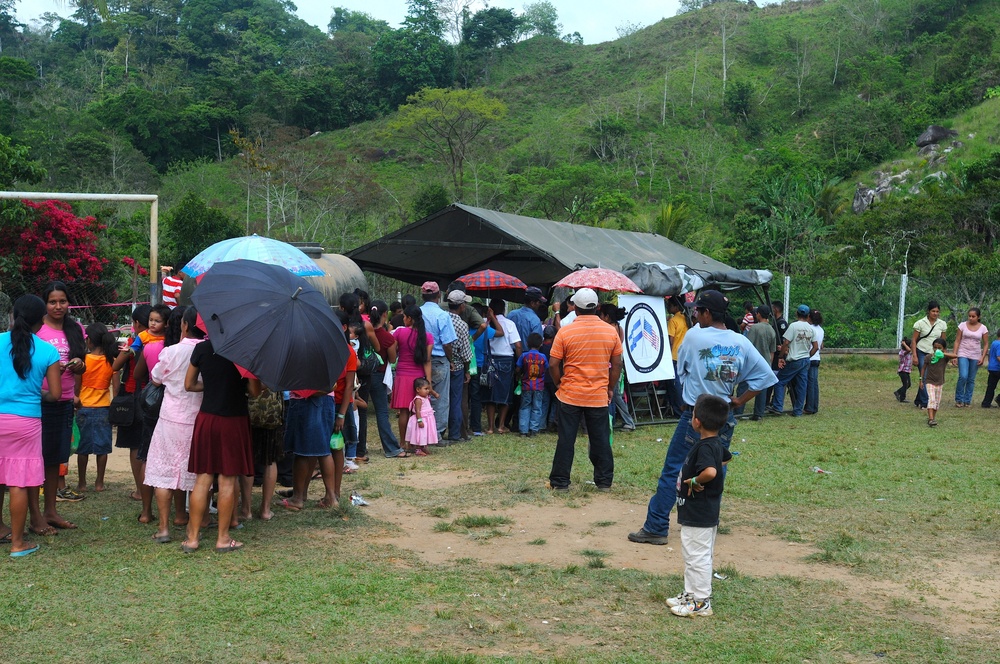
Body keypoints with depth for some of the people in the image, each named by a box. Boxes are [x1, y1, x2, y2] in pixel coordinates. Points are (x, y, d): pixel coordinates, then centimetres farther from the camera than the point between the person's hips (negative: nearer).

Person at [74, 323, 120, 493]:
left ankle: (82, 483, 15)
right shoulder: (111, 361, -5)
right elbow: (116, 388, -5)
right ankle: (99, 483, 12)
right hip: (104, 408, 1)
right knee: (102, 447, 8)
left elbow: (76, 386, -6)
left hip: (85, 408, -1)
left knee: (83, 447, 9)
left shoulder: (83, 359, -9)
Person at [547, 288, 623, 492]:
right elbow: (617, 364, 2)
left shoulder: (565, 332, -10)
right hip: (599, 396, 2)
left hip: (570, 395, -1)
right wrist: (610, 389, 12)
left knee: (566, 439, 6)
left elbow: (554, 364, -8)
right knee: (601, 440, 10)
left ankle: (560, 481, 11)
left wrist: (559, 384, 8)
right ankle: (604, 481, 15)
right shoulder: (611, 332, -2)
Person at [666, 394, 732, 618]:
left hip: (699, 515, -10)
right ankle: (690, 594, 31)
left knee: (697, 557, 0)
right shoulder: (716, 444, 6)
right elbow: (727, 457, 28)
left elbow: (710, 471, -43)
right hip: (700, 513, 10)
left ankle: (701, 603, 9)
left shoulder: (704, 447, -24)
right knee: (692, 556, 20)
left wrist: (695, 481, -25)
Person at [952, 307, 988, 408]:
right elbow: (957, 341, 1)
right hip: (963, 355, -2)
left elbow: (986, 344, 5)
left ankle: (967, 401, 14)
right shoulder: (963, 325, -1)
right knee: (963, 377, -16)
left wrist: (983, 358, -5)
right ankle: (959, 399, -1)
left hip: (975, 356, 2)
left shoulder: (983, 328, 1)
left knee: (971, 380, 5)